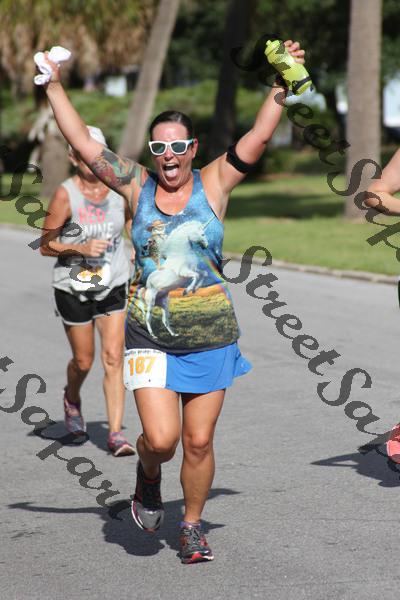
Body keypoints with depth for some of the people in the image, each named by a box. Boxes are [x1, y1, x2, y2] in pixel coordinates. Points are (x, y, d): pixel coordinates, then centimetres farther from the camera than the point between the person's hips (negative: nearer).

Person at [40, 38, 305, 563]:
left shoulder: (213, 184, 1)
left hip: (211, 338, 0)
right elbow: (83, 144, 1)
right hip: (150, 339, 0)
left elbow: (259, 136, -6)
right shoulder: (137, 186, 2)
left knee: (199, 442, 5)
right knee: (160, 438, -11)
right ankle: (148, 478, 24)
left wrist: (281, 86, -16)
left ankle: (193, 525, 26)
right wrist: (54, 87, -2)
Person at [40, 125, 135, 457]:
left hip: (114, 285, 2)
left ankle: (116, 433, -8)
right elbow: (45, 245, -10)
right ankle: (72, 398, 44)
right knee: (84, 361, 10)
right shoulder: (65, 195, -14)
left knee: (113, 358, -9)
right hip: (74, 288, -2)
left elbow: (131, 218, 18)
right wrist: (81, 248, -24)